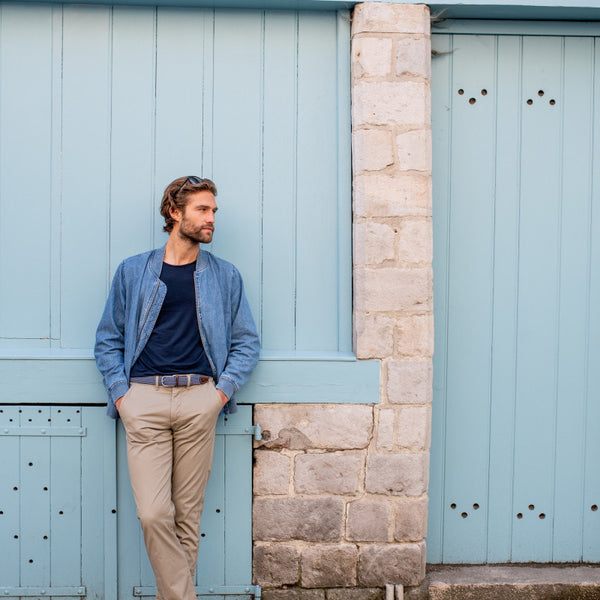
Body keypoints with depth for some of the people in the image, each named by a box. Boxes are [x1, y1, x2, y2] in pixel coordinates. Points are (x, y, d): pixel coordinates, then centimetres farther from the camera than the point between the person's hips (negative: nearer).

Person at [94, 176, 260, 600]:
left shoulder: (225, 276, 12)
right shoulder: (132, 272, 11)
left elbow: (247, 342, 13)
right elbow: (108, 339, 13)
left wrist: (224, 390, 0)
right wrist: (119, 393, 0)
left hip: (198, 400, 1)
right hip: (144, 400, 0)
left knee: (187, 515, 4)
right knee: (154, 514, -10)